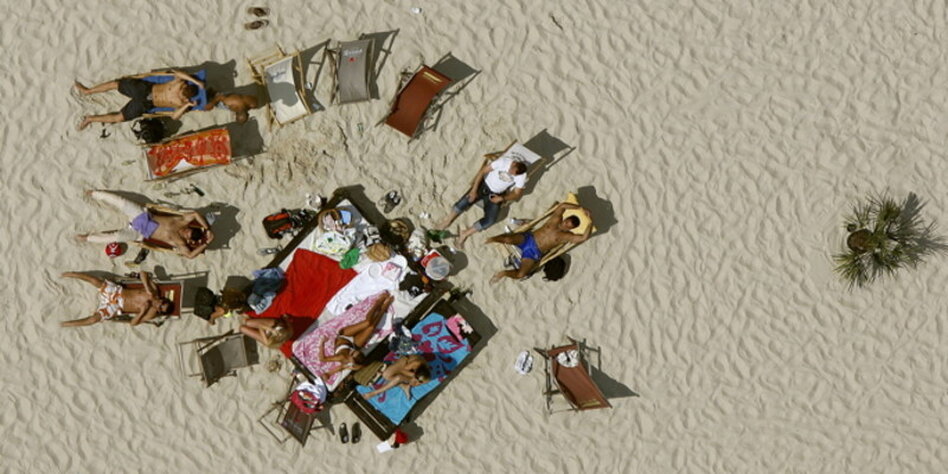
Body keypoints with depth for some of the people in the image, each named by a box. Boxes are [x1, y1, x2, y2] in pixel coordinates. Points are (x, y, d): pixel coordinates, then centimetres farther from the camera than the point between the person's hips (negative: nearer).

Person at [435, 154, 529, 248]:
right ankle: (447, 222, 1)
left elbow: (517, 194, -9)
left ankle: (464, 234, -5)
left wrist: (502, 198, -26)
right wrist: (474, 189, -20)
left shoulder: (522, 176, -18)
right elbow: (483, 171, -16)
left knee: (490, 220, -19)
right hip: (484, 185, -1)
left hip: (496, 195, 1)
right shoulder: (504, 161, -23)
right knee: (464, 202, -22)